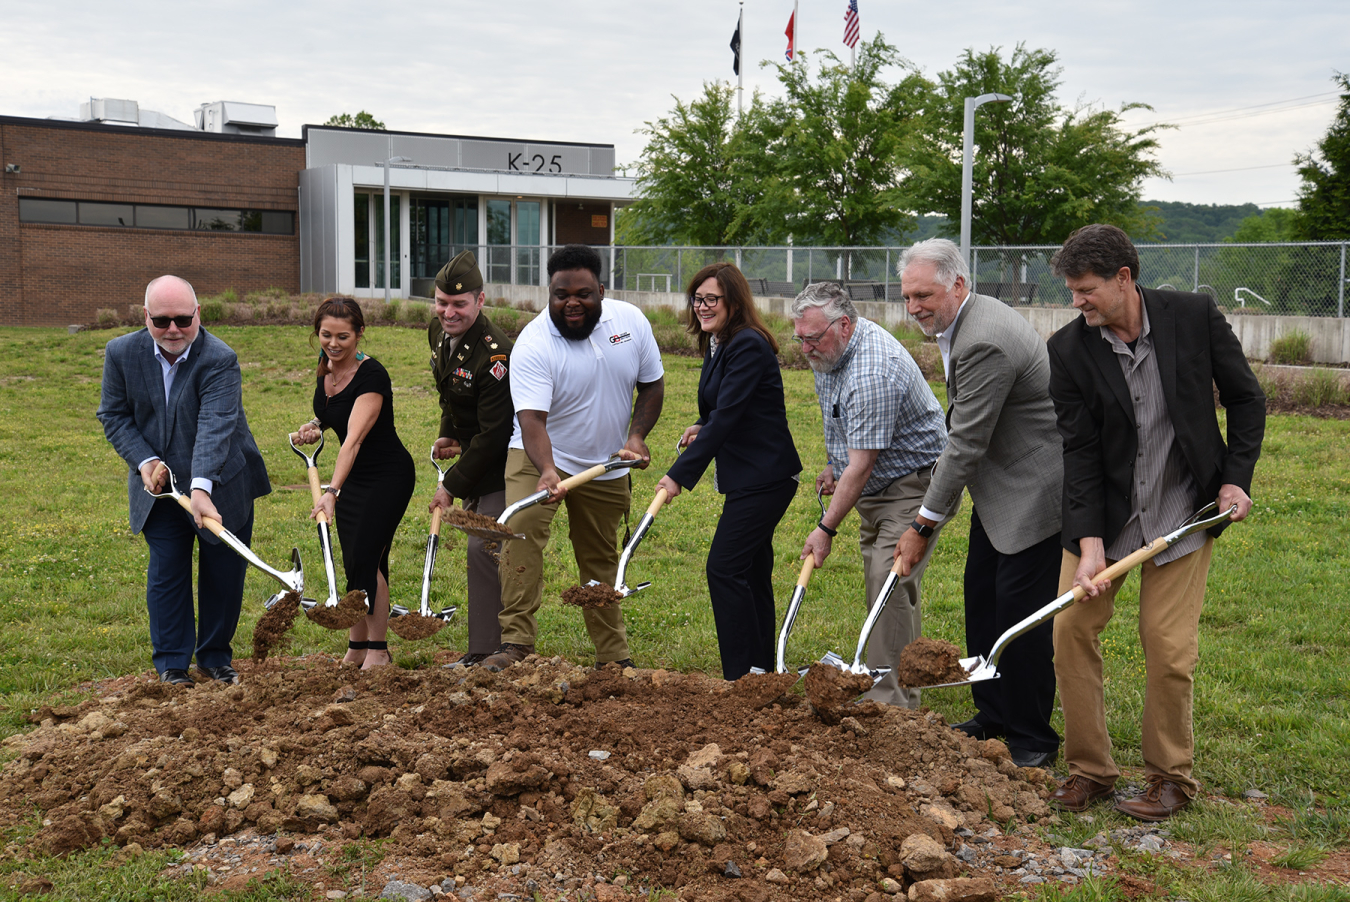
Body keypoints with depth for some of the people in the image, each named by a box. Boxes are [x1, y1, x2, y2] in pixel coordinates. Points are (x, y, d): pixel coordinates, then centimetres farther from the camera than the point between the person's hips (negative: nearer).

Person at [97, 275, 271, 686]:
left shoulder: (220, 359, -22)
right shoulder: (121, 353, -8)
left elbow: (215, 427, -32)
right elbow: (113, 415, 1)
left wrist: (201, 487, -43)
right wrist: (144, 461, -15)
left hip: (222, 486, -2)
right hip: (160, 484, 2)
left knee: (225, 572, 7)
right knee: (166, 573, 4)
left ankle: (215, 657, 25)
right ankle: (171, 664, 16)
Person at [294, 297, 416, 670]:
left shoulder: (371, 376, -26)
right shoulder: (325, 369, -2)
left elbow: (354, 438, -38)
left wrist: (331, 491, -48)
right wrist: (316, 424, -5)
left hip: (388, 476, -8)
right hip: (353, 475, 8)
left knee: (365, 558, -12)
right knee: (353, 562, 10)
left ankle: (378, 651, 3)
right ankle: (356, 649, 21)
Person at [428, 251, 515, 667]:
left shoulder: (495, 354, -29)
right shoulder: (438, 332, -1)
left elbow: (494, 434, -27)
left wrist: (452, 485, -22)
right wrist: (448, 433, 11)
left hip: (504, 465, -9)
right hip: (475, 451, 9)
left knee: (483, 548, -11)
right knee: (483, 547, 15)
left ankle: (485, 654, -2)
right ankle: (501, 644, 27)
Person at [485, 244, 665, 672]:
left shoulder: (630, 320, -8)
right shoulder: (533, 344, -22)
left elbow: (652, 382, 4)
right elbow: (531, 418, -31)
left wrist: (637, 435, -9)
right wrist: (547, 472, -47)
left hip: (607, 465, 4)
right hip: (541, 457, -4)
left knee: (601, 560, 13)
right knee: (521, 529, -27)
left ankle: (615, 656, 25)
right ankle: (516, 640, -23)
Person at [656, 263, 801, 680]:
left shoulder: (748, 347, -18)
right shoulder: (718, 345, 13)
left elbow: (726, 416, -24)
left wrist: (680, 474, -25)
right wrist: (701, 426, 1)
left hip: (764, 477, -10)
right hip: (749, 476, 10)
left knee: (724, 567, -11)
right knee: (751, 571, 14)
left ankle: (742, 677, -4)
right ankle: (762, 672, 23)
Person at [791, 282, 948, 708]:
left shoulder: (871, 373, -31)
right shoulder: (831, 350, 0)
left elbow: (861, 466, -29)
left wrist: (826, 528, -24)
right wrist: (833, 464, 19)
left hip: (913, 484, -10)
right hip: (874, 483, 10)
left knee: (891, 584, -16)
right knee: (882, 585, 12)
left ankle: (890, 703, -11)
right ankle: (902, 695, 22)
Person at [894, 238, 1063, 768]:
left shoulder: (984, 342, -27)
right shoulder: (964, 324, 7)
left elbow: (965, 444, -24)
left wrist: (923, 526, -18)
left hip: (1035, 487, -11)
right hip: (999, 485, 11)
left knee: (1021, 610, -5)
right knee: (981, 596, 14)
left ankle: (1032, 739, 9)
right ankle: (992, 716, 27)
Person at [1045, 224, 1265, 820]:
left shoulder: (1195, 317, -11)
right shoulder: (1069, 349, -10)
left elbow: (1246, 400, 3)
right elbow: (1079, 451, -11)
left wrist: (1237, 478, -4)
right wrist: (1089, 543, -17)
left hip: (1182, 510, -2)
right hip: (1103, 512, 2)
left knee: (1169, 647, -2)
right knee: (1070, 628, -2)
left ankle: (1171, 777, 18)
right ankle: (1090, 770, 15)